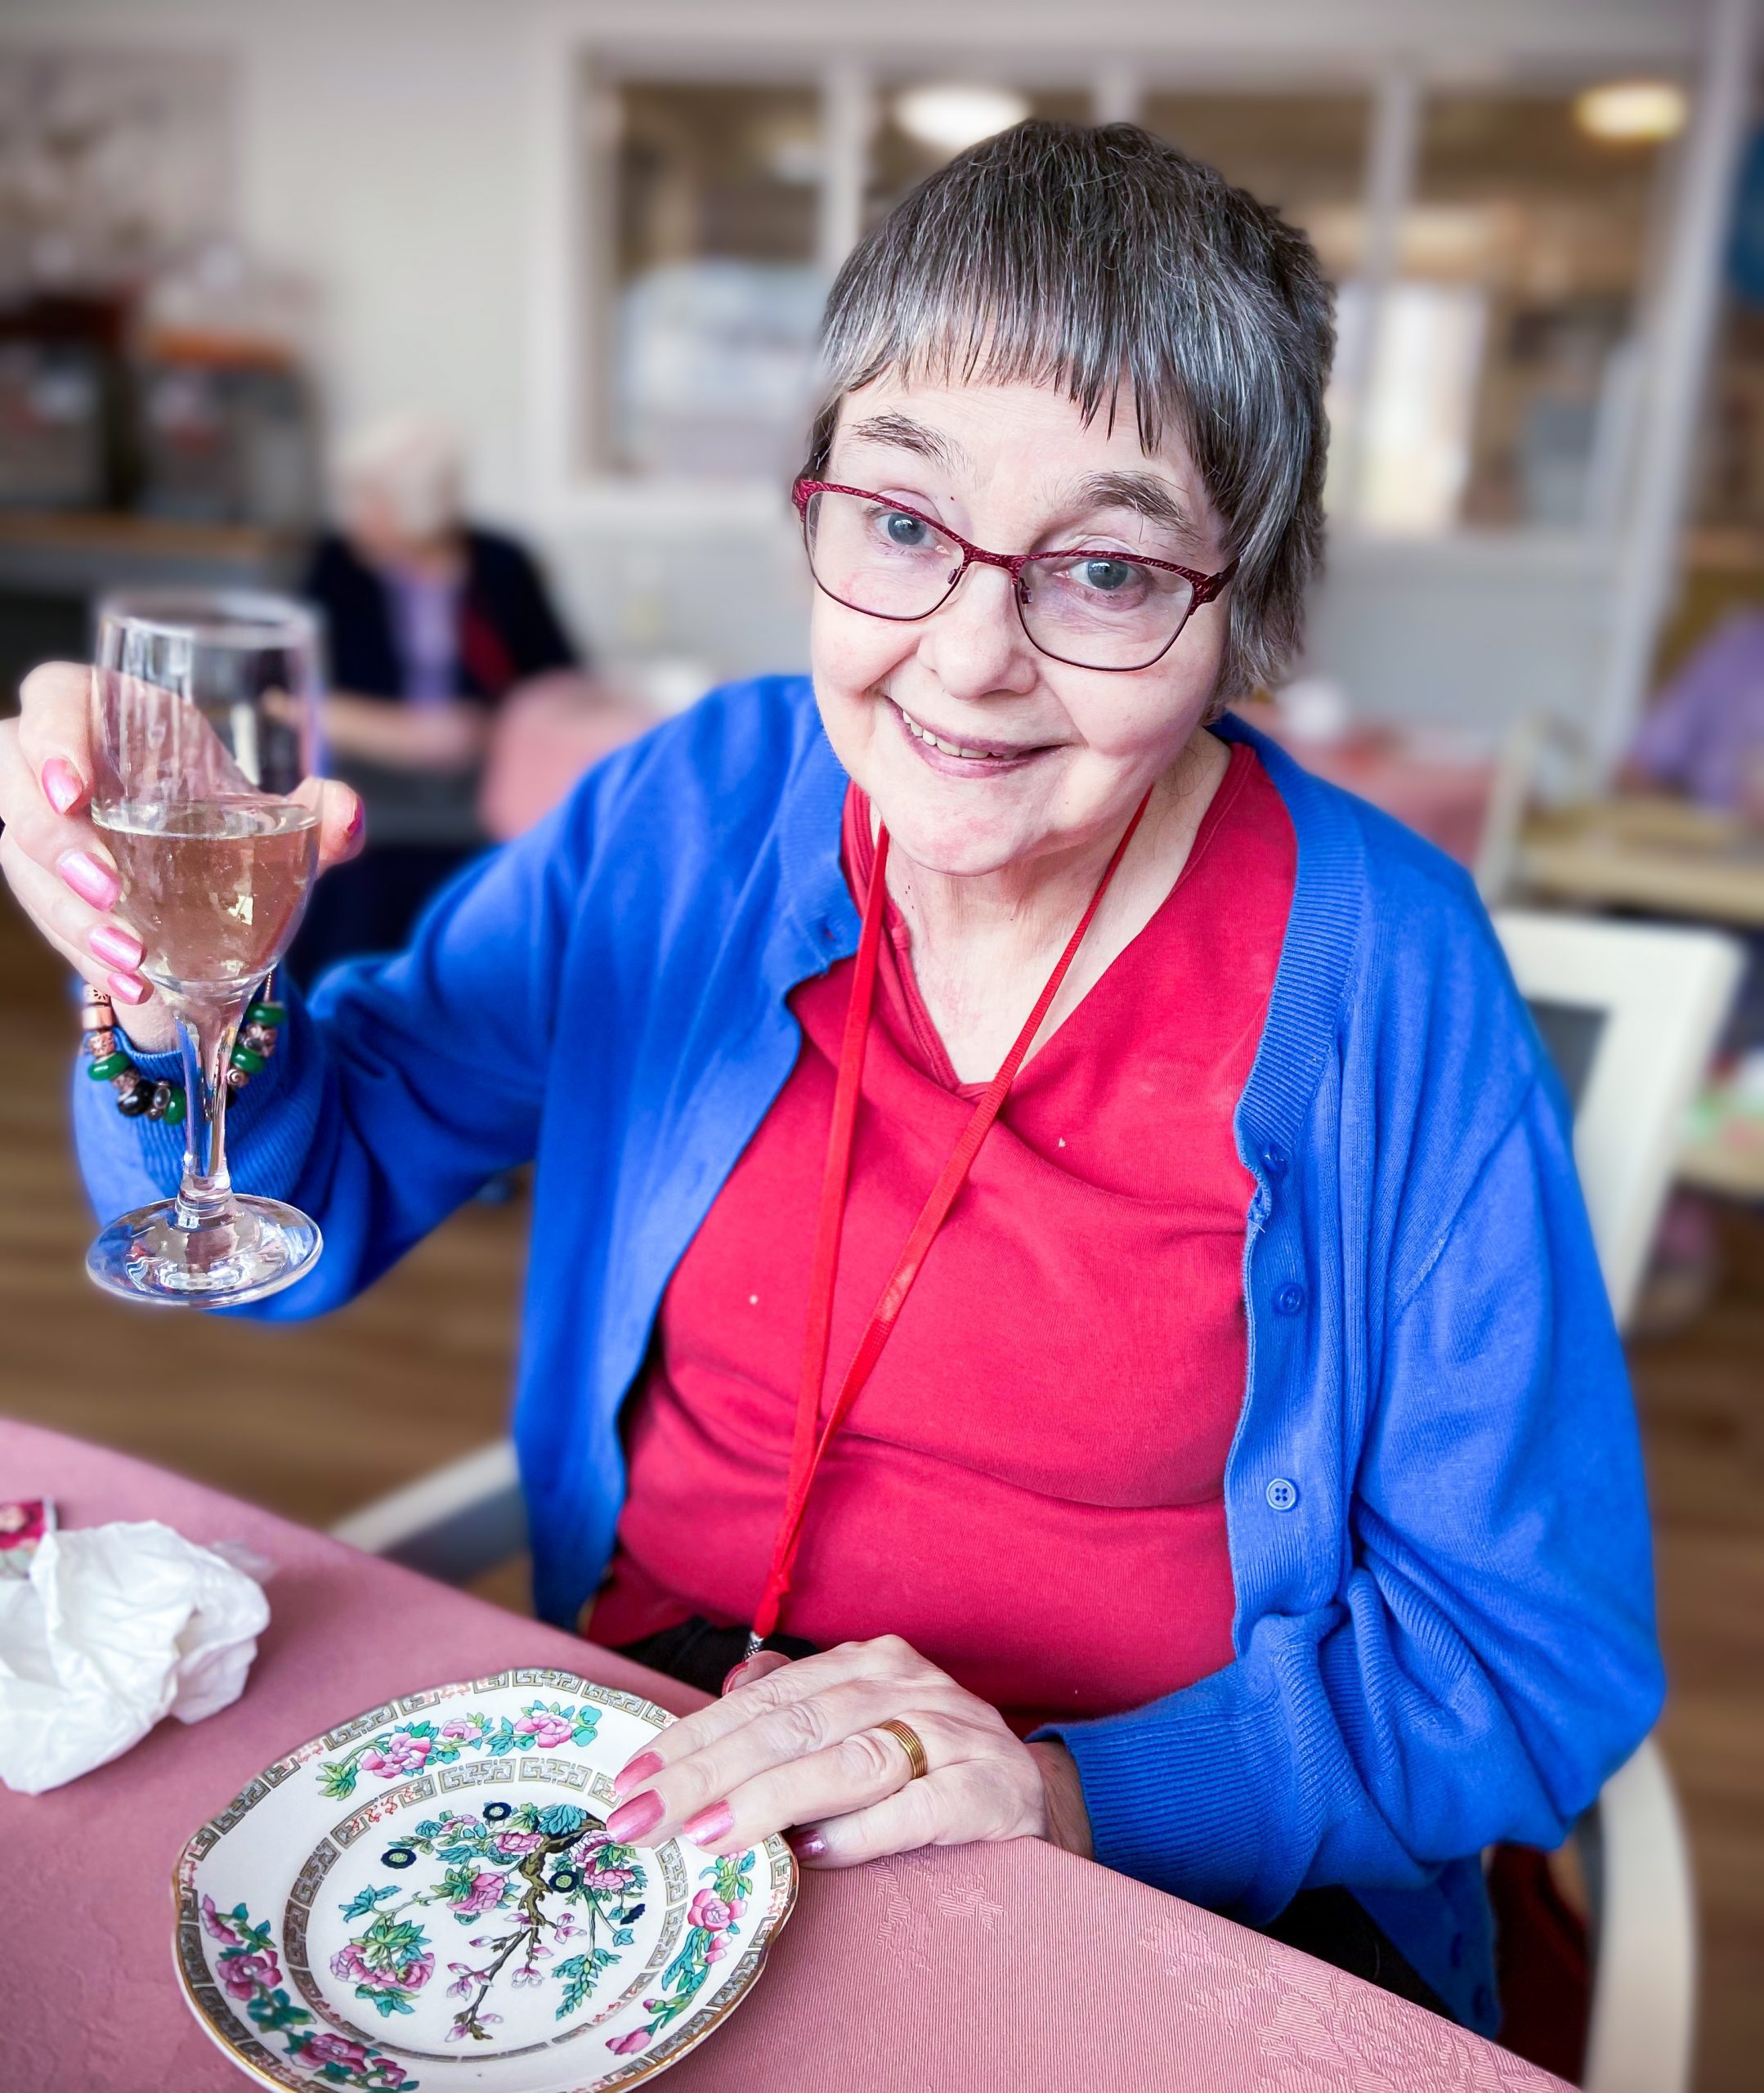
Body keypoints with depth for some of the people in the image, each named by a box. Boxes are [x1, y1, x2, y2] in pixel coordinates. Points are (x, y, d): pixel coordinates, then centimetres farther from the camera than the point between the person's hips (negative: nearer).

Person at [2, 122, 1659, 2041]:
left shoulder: (1384, 983, -16)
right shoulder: (689, 818, -7)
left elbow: (1536, 1662, -10)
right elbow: (304, 1196, 1)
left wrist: (1075, 1791, -23)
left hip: (1173, 1868, -1)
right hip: (642, 1770, 2)